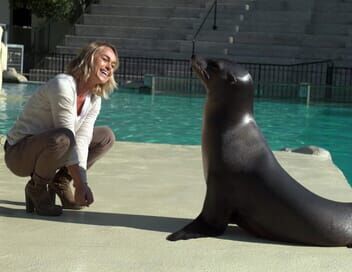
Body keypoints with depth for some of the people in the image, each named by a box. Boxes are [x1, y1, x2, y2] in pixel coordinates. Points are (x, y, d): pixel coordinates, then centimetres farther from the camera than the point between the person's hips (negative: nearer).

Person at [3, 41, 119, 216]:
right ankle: (36, 189, -11)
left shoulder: (94, 100, 0)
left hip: (47, 148, 8)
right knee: (61, 138, -38)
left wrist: (82, 183, -21)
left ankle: (60, 183, 9)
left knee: (106, 136, 5)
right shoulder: (63, 85, -25)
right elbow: (68, 138, -27)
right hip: (19, 154, -8)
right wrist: (80, 184, -27)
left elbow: (81, 141, -9)